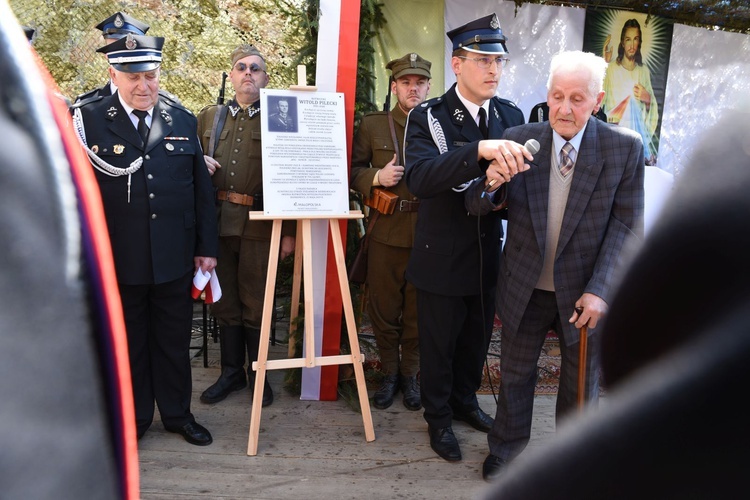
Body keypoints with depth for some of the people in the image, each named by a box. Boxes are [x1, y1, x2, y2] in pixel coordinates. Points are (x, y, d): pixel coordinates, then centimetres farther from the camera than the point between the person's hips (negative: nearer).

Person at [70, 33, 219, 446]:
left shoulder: (182, 120, 4)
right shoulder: (88, 119, -3)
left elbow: (202, 190, 7)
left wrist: (206, 248, 5)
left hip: (175, 257, 2)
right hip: (118, 258, -1)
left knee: (174, 341, 14)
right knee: (126, 343, 14)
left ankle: (177, 414, 32)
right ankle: (133, 419, 32)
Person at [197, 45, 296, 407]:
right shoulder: (209, 117, 14)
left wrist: (289, 231, -5)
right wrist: (199, 163, -4)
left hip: (260, 224, -4)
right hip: (218, 222, 4)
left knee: (256, 303, 5)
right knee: (224, 301, 12)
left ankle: (259, 375, 21)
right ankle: (231, 372, 26)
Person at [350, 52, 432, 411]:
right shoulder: (372, 125, 6)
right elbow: (353, 172, 5)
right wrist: (377, 177, -13)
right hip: (386, 231, 0)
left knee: (419, 311, 10)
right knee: (383, 310, 8)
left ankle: (410, 375, 29)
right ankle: (389, 374, 28)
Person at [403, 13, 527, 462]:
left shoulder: (512, 117, 1)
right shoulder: (428, 117, -13)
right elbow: (419, 178, -31)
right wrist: (479, 151, -44)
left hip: (488, 254, 5)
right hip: (442, 257, -4)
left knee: (478, 338, 21)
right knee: (439, 342, 12)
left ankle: (465, 400, 47)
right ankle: (439, 418, 36)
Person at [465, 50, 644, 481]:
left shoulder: (625, 147, -9)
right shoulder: (520, 139, -7)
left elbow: (626, 225, -9)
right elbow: (477, 206, -6)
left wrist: (601, 290, -19)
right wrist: (492, 182, -30)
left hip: (585, 291, 0)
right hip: (525, 287, 1)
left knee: (581, 383, 17)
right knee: (515, 372, 18)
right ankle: (508, 449, 42)